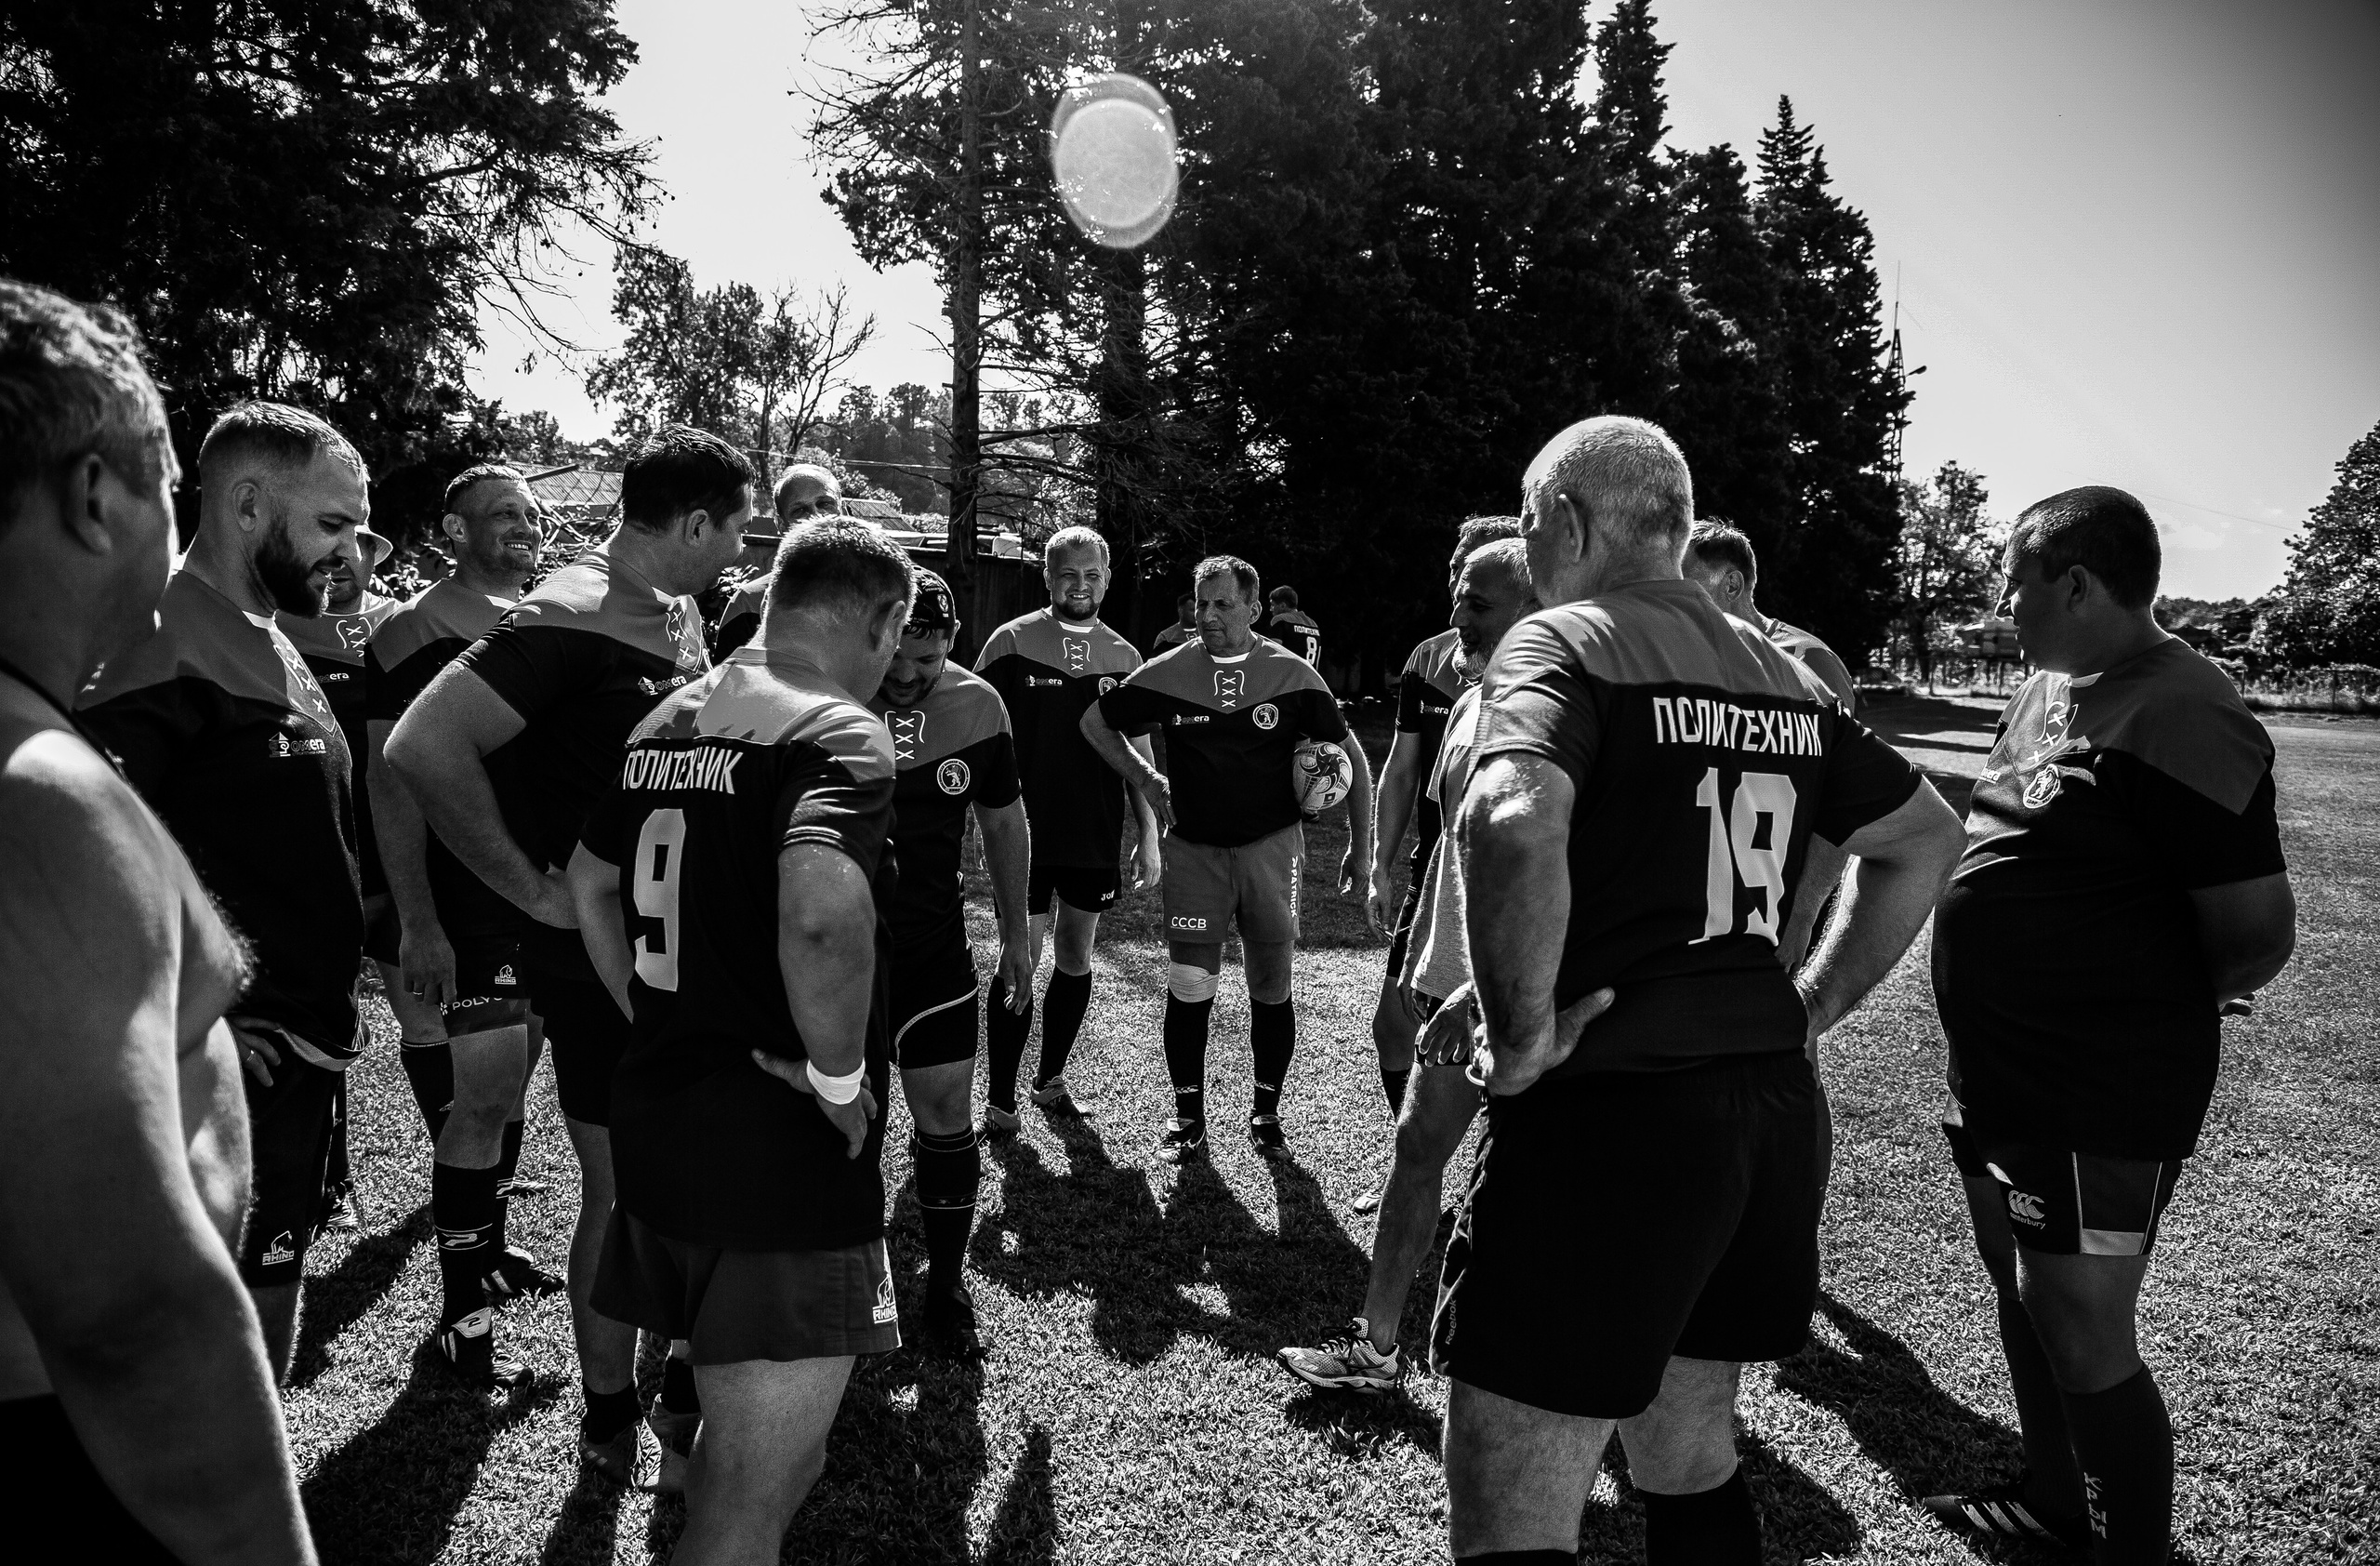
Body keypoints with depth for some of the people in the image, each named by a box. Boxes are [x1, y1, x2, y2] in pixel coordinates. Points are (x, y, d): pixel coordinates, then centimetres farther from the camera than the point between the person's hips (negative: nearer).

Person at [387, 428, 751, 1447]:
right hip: (597, 949, -8)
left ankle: (678, 1379, 39)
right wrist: (533, 886, -22)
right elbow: (421, 747, -28)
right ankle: (610, 1419, 24)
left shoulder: (681, 611, 7)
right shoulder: (574, 620, -20)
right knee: (621, 1186, 4)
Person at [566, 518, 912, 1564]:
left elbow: (590, 883, 23)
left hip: (653, 1115, 9)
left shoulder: (667, 722, 11)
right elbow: (821, 909, -36)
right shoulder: (839, 732, -17)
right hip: (782, 1155, -9)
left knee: (729, 1442, 27)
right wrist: (840, 1076, -20)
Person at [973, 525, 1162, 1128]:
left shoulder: (1123, 657, 7)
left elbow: (1138, 752, 11)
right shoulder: (1012, 642, -4)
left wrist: (1149, 837, 7)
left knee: (1075, 960, 12)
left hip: (1098, 837, 4)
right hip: (1027, 834, -4)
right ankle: (999, 1098, 12)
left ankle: (1051, 1079, 30)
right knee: (1021, 963, -2)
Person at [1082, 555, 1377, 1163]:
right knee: (1188, 989, -2)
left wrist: (1362, 851, 1)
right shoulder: (1168, 673, -3)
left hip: (1270, 847, 0)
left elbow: (1352, 759, 3)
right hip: (1193, 849, 0)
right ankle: (1188, 1114, 15)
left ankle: (1266, 1113, 23)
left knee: (1272, 990, 7)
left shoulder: (1291, 674, -5)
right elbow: (1094, 722, 14)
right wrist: (1145, 781, 6)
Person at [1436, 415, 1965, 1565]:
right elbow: (1927, 837, 23)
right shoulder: (1782, 673, 14)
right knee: (1691, 1464, 24)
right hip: (1772, 1109, 8)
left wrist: (1523, 1037, -19)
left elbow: (1513, 820, -31)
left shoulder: (1561, 644, -10)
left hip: (1608, 1113, -8)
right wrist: (1809, 1004, 18)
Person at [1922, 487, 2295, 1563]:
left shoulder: (2178, 721, -22)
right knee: (2023, 1300, 23)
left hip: (2096, 1104, -9)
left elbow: (2256, 933, -20)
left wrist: (2149, 1008, -4)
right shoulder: (2044, 686, 7)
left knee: (2082, 1342, 4)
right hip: (1998, 1075, 9)